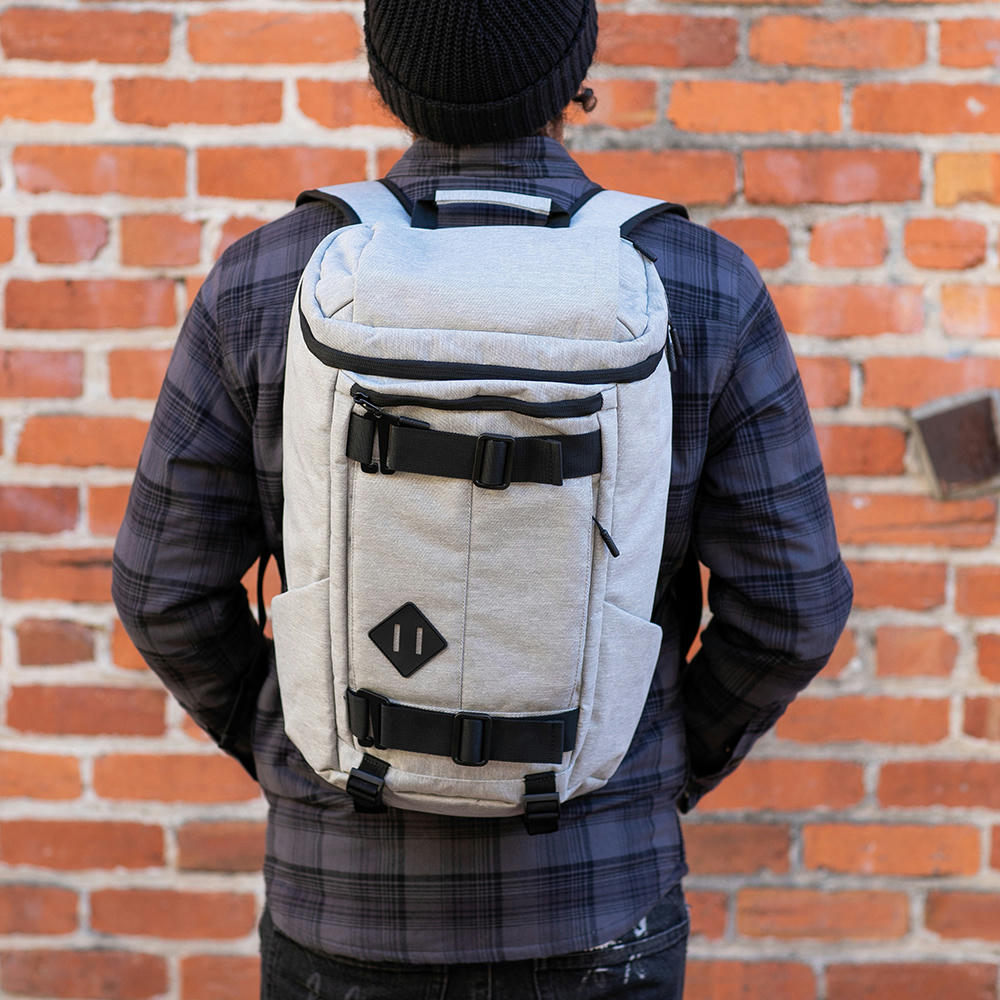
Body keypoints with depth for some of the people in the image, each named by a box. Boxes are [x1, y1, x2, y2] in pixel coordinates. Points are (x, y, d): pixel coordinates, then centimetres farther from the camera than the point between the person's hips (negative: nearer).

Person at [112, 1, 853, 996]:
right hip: (593, 896, 0)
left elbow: (167, 586, -6)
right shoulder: (705, 293, -13)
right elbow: (789, 602, -8)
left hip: (354, 884, 1)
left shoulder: (263, 288, -12)